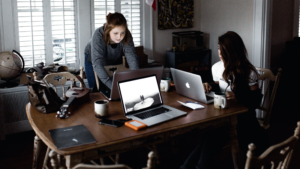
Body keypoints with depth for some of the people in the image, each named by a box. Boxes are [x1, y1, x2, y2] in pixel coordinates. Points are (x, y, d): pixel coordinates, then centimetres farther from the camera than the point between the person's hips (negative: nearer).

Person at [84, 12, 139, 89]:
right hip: (93, 60, -2)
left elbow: (132, 58, -35)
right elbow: (97, 64, -46)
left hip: (115, 61, 3)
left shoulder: (127, 36, -31)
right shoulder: (98, 35, -39)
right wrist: (112, 86, -56)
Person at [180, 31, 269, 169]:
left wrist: (238, 98, -26)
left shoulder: (248, 72, -9)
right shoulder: (216, 67, 6)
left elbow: (256, 100, -9)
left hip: (242, 115, -4)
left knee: (214, 133, -32)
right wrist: (211, 86, 1)